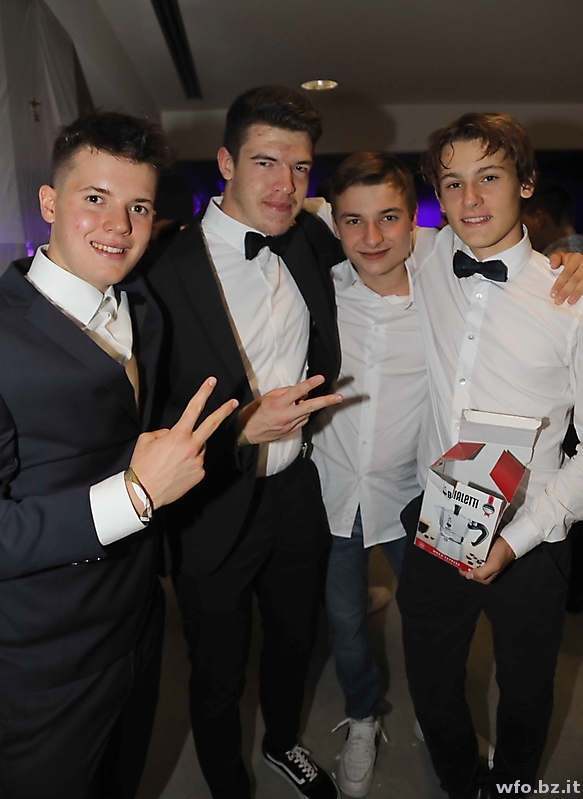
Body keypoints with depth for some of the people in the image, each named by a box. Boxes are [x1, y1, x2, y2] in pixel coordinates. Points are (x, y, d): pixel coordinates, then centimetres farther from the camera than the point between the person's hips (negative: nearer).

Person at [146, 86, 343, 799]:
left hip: (298, 493, 6)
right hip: (216, 516, -5)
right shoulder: (165, 272, -21)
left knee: (294, 641, 29)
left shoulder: (306, 240, -3)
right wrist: (243, 423, -30)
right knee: (218, 678, 19)